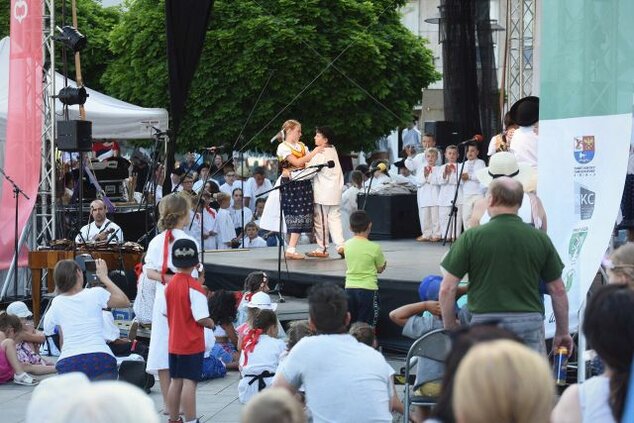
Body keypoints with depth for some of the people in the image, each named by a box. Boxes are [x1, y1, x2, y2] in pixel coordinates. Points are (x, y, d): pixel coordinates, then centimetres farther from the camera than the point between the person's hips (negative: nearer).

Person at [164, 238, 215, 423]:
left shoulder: (170, 284, 4)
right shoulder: (194, 286, -17)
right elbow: (201, 318, -21)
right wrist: (211, 323, -1)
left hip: (174, 343, 7)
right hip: (192, 343, -7)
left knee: (175, 381, 13)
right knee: (189, 382, -5)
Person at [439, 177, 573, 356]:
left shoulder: (472, 237, -3)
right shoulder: (540, 239, 4)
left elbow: (447, 289, -3)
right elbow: (558, 290, 9)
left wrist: (450, 328, 11)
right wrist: (563, 332, 20)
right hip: (530, 321, 2)